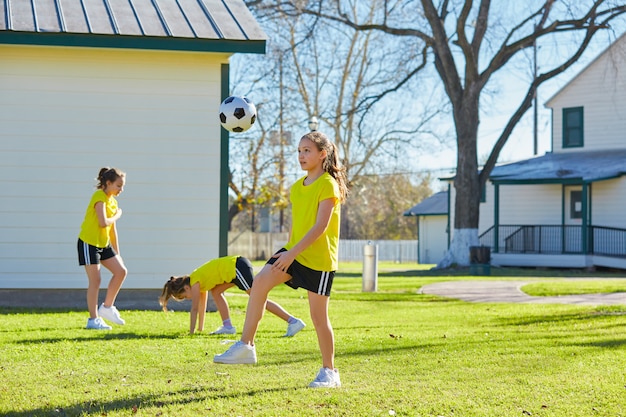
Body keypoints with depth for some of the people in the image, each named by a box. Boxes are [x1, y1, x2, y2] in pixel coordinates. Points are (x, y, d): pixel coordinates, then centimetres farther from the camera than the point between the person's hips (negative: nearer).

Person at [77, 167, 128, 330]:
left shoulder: (113, 200, 11)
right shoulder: (100, 197, -16)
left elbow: (112, 229, 15)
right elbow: (103, 223, -29)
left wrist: (116, 252, 14)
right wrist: (117, 216, -9)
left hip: (103, 244, 8)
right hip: (89, 243, -8)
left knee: (121, 271, 0)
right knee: (95, 280, -6)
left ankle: (107, 307, 11)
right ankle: (93, 320, 2)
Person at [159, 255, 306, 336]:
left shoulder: (194, 282, -1)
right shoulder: (201, 280, 24)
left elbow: (195, 309, -1)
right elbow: (202, 305, 33)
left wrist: (191, 332, 5)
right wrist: (200, 328, 37)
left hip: (237, 268, -10)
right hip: (236, 265, 10)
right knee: (216, 291, 18)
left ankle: (294, 322, -21)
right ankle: (227, 326, 13)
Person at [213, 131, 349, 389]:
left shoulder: (328, 185, -12)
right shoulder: (297, 188, 12)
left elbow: (320, 226, -20)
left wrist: (292, 253, -24)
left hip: (320, 259, -6)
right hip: (294, 253, 7)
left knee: (318, 316, -1)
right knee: (260, 281, -17)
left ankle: (329, 372, 14)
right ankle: (246, 346, -16)